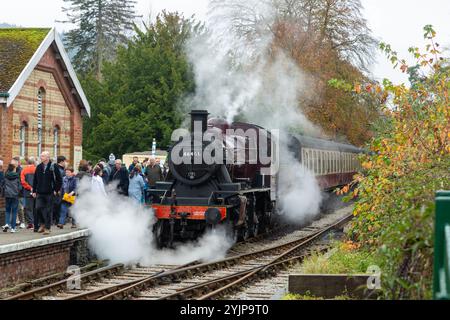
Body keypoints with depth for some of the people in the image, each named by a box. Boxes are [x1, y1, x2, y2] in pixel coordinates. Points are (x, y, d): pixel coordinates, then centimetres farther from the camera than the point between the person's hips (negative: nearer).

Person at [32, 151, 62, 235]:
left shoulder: (53, 167, -5)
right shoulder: (38, 167, 8)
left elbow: (59, 180, -1)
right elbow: (35, 180, 15)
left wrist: (56, 190, -5)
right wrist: (34, 191, 10)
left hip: (49, 193, -3)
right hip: (39, 193, 4)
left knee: (48, 211, 1)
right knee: (38, 207, -7)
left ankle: (47, 228, 9)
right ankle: (42, 224, 12)